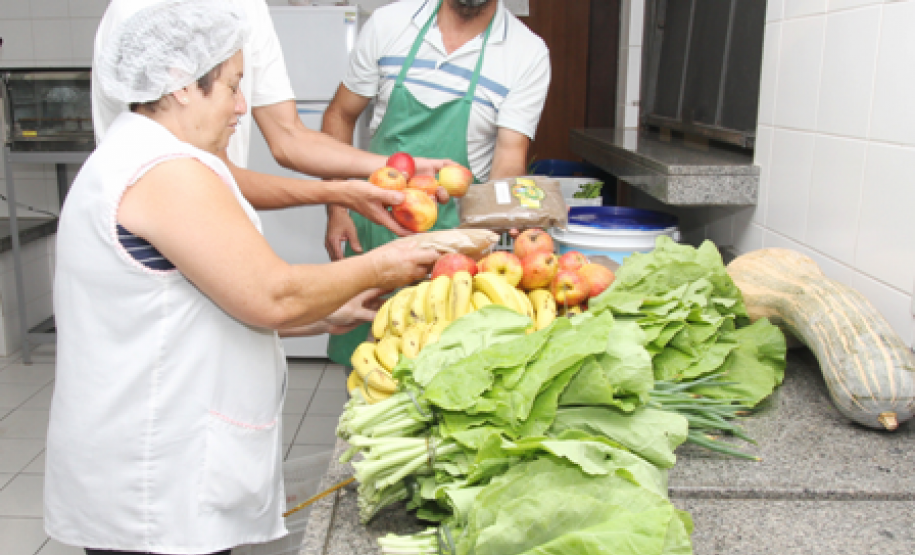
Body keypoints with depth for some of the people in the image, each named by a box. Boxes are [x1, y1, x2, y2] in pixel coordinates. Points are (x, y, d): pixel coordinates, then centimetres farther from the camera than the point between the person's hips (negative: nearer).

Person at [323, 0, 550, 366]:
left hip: (455, 232, -2)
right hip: (374, 221, 2)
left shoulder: (528, 53, -6)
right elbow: (340, 116, 7)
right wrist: (336, 209, -1)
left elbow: (510, 154, -14)